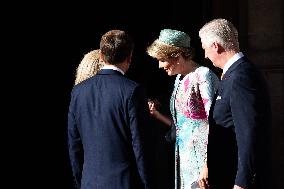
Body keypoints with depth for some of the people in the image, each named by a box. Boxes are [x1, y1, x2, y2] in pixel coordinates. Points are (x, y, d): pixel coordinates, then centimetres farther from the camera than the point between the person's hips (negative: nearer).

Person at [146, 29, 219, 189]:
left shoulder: (203, 76, -12)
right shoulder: (180, 79, 14)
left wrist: (208, 165, -22)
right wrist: (157, 114, 7)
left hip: (201, 157, -8)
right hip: (184, 156, 8)